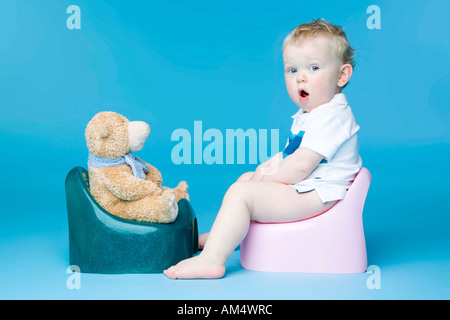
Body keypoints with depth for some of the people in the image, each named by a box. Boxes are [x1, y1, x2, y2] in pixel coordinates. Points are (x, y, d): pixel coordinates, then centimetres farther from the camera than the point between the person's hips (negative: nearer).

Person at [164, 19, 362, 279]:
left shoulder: (332, 116, -21)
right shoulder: (307, 115, 13)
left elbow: (301, 166, -27)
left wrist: (269, 178, -12)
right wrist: (270, 165, 6)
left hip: (316, 196, -11)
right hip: (303, 188, 11)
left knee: (241, 193, -20)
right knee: (246, 178, 23)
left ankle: (211, 259, -18)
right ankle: (222, 235, 32)